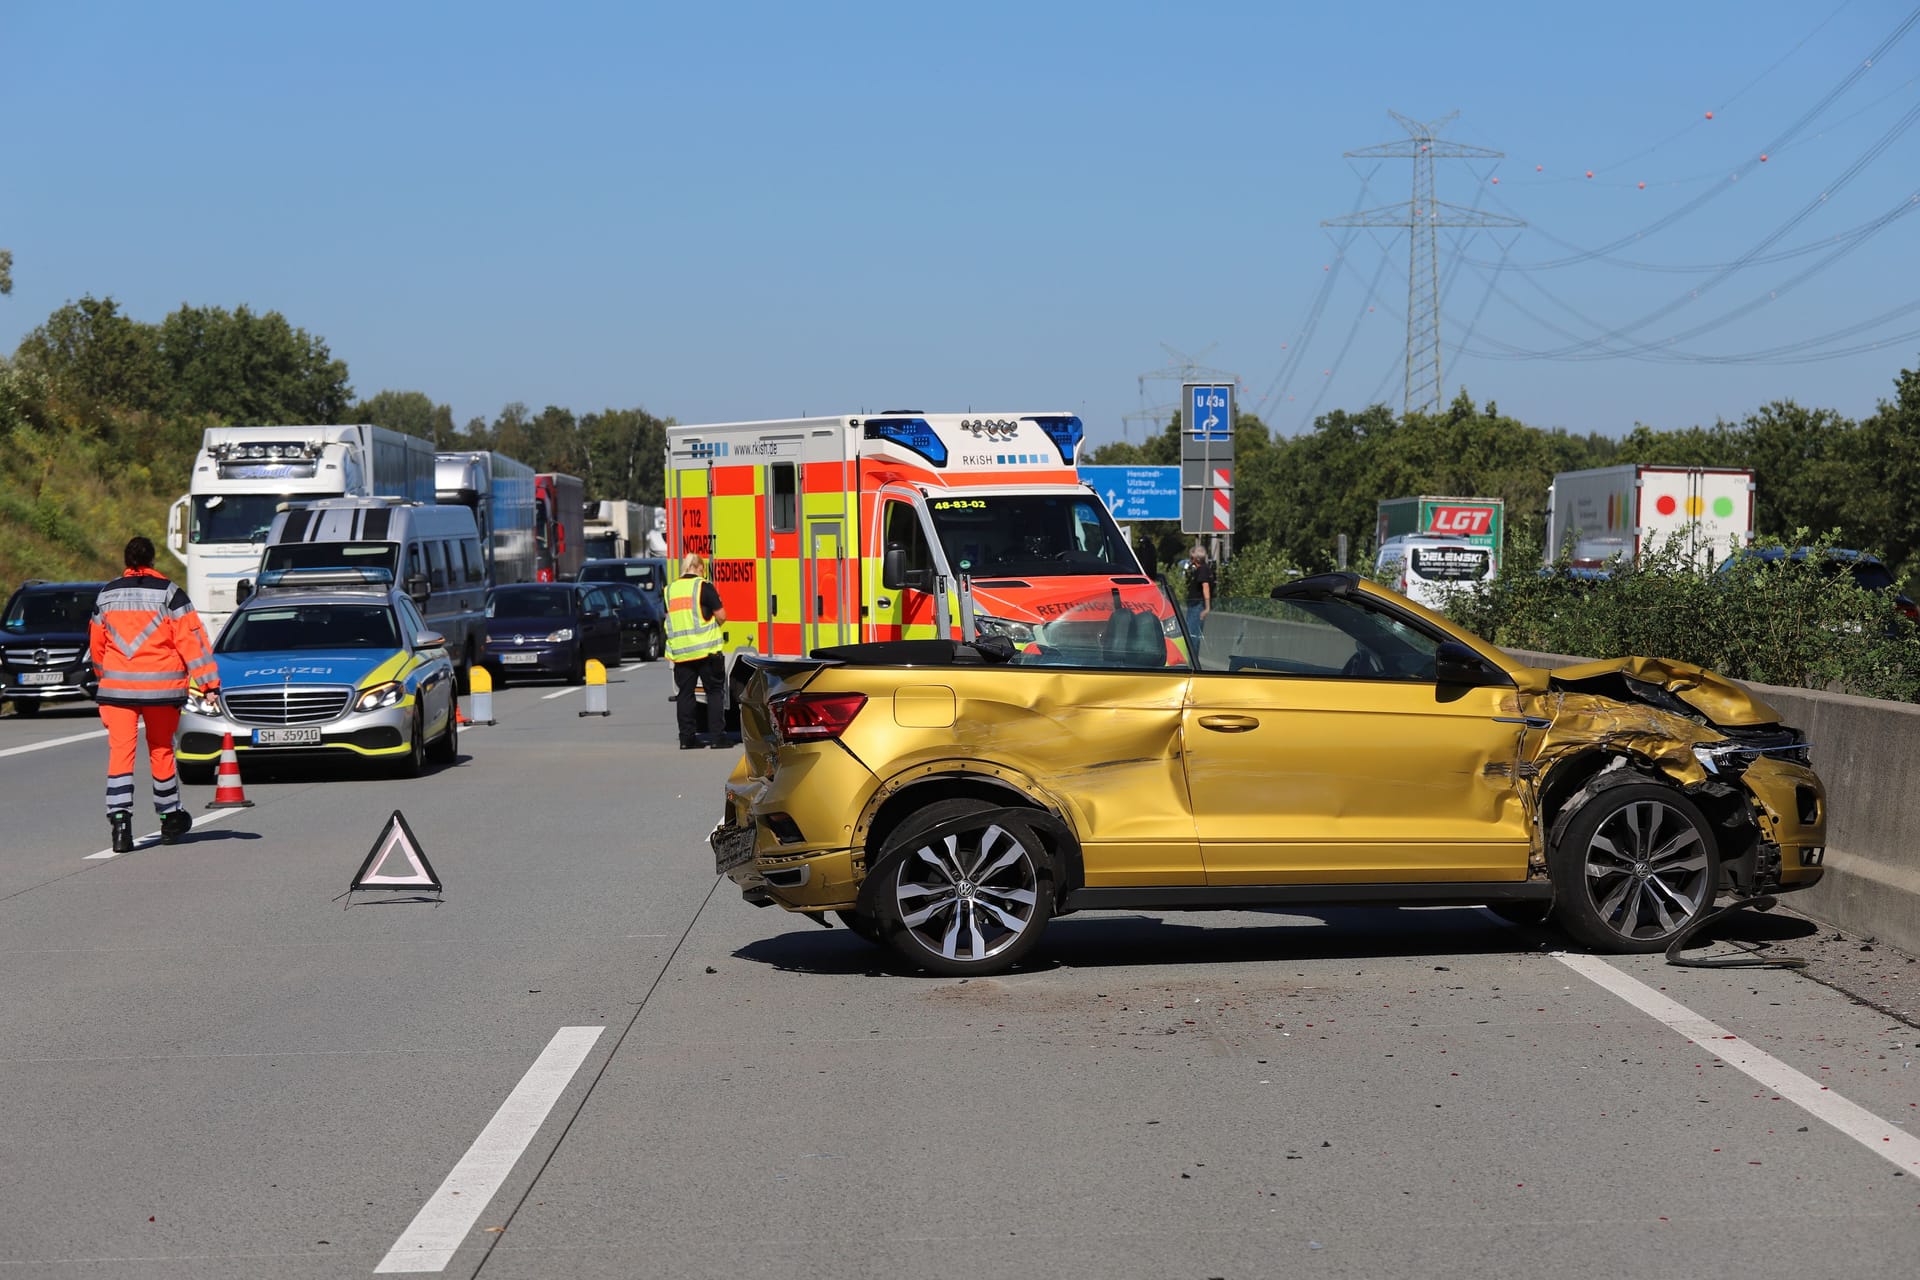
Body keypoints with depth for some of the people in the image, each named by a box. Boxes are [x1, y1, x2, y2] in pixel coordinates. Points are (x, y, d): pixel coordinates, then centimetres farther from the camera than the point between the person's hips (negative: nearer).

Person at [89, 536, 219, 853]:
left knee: (120, 751, -3)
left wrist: (104, 680, 34)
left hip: (117, 685, 1)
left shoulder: (106, 595, 8)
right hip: (161, 685, -1)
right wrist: (208, 683, -7)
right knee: (161, 750, 12)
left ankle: (120, 818, -19)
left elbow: (96, 644, 18)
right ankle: (170, 820, 24)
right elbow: (192, 638, -6)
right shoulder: (169, 593, -2)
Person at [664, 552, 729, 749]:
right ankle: (717, 736, -2)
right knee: (714, 691, 2)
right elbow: (721, 616, -6)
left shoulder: (670, 589, 10)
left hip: (680, 650, 4)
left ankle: (687, 738, 7)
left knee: (684, 694, 8)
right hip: (706, 649, -4)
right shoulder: (703, 586, -6)